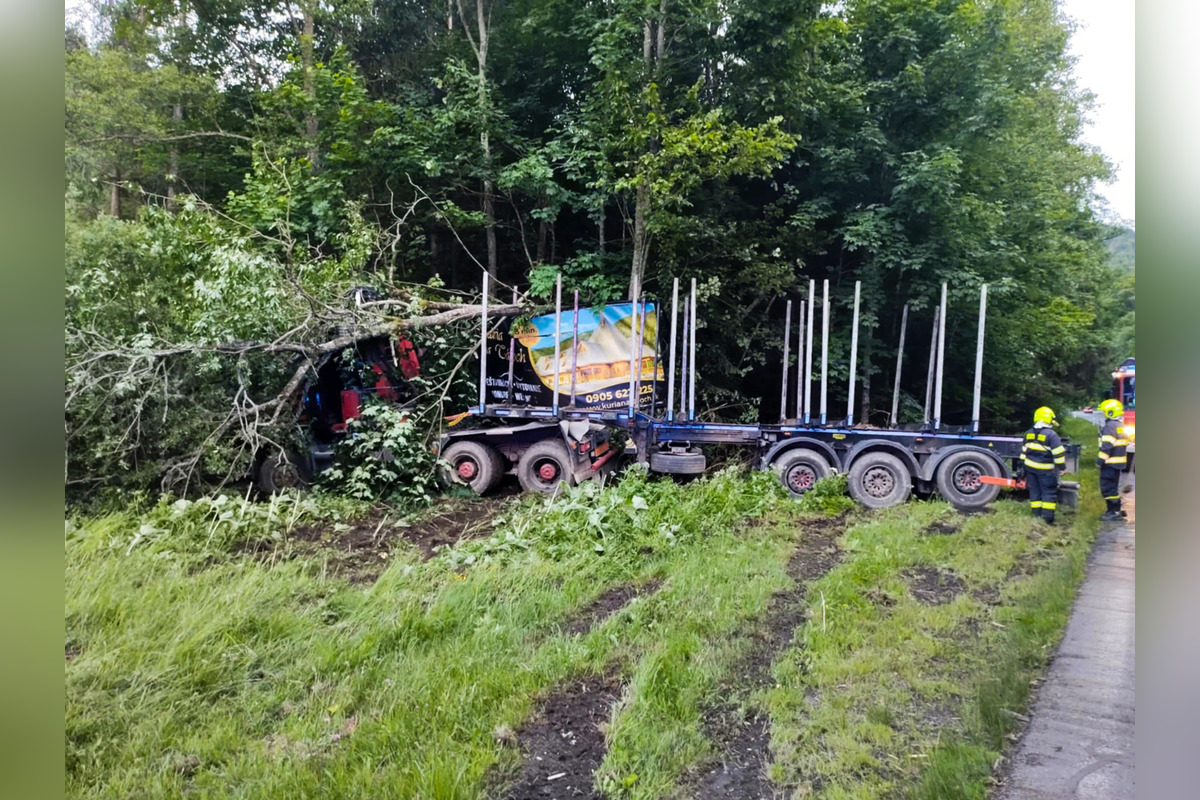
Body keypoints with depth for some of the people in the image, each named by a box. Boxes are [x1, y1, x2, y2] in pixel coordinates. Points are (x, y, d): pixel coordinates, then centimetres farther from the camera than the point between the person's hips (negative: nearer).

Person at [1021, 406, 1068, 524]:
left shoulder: (1028, 434, 7)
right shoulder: (1051, 434, -13)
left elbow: (1023, 452, 13)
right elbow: (1058, 453, -13)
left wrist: (1023, 465, 21)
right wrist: (1062, 467, -4)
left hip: (1030, 467, 6)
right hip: (1045, 469, -6)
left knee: (1035, 491, 12)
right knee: (1049, 492, 0)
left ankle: (1037, 515, 15)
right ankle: (1048, 517, -2)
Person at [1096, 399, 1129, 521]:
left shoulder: (1110, 426, -18)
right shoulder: (1121, 425, 13)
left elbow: (1107, 446, -22)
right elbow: (1125, 443, 19)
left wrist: (1100, 461, -17)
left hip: (1110, 463, -10)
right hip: (1119, 461, 10)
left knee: (1108, 488, -5)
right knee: (1113, 486, 17)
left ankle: (1114, 512, -3)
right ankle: (1116, 510, 22)